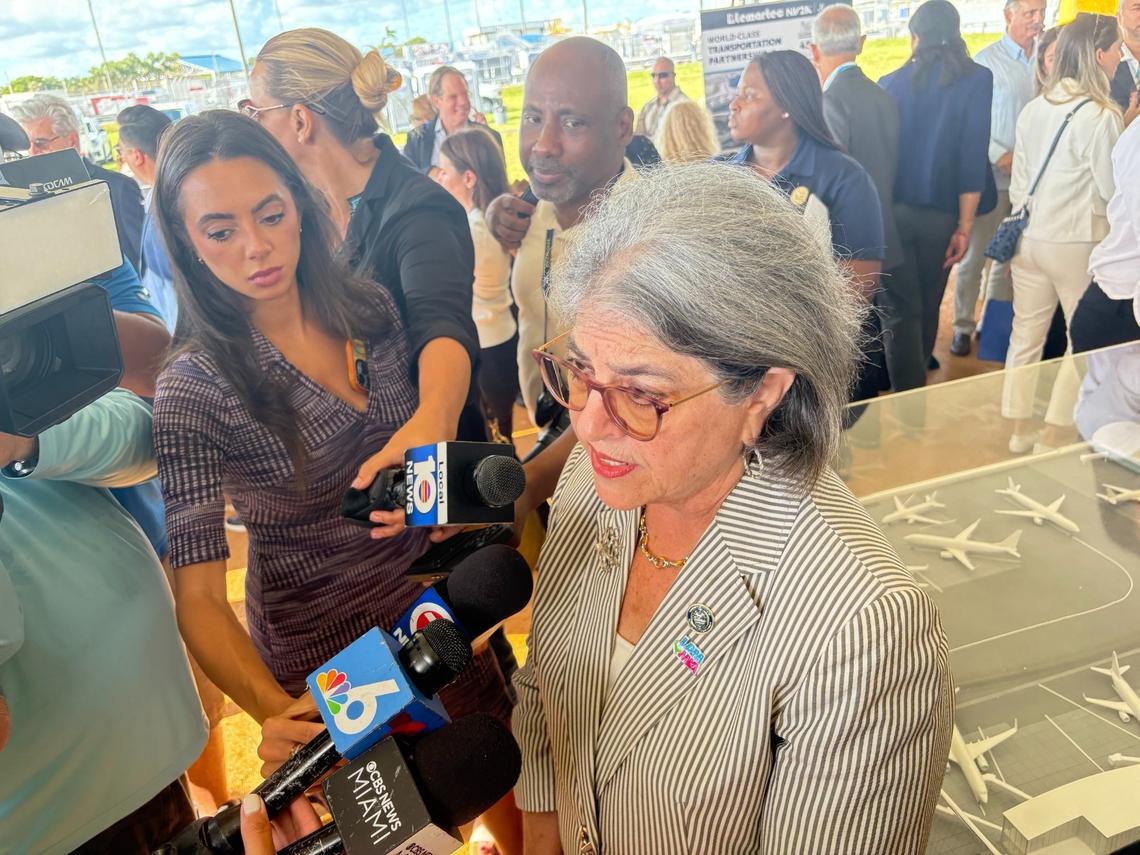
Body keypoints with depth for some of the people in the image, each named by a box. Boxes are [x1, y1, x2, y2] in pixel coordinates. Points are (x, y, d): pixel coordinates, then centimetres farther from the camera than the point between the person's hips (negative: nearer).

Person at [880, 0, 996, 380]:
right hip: (941, 213, 0)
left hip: (892, 209, 0)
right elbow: (973, 158, -9)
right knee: (928, 301, 18)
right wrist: (965, 225, -5)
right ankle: (921, 364, 36)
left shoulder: (890, 83, 1)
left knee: (903, 307, 5)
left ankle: (908, 391, 5)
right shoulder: (976, 79, -3)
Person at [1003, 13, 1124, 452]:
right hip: (1078, 241, -6)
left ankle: (1020, 430, 21)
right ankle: (1052, 436, 12)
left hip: (1029, 237, 6)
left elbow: (1018, 180, 9)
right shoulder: (1102, 114, -15)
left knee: (1025, 335, 13)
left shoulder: (1033, 108, 4)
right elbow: (1112, 189, -10)